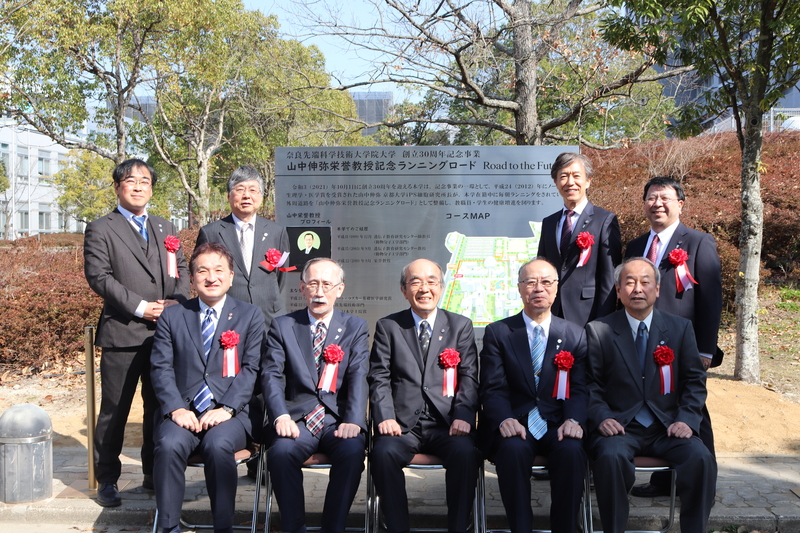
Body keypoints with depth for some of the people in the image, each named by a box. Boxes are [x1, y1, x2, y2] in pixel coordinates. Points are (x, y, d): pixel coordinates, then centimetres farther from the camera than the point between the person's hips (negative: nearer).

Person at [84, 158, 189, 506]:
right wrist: (139, 307, -16)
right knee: (114, 410, 2)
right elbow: (99, 276, -9)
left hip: (165, 332, 5)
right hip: (122, 333, -5)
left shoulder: (166, 229, 18)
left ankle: (154, 474, 24)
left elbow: (181, 269, 13)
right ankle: (107, 481, 14)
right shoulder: (100, 230, 1)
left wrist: (177, 301, -7)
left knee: (159, 407, 12)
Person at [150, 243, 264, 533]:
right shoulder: (172, 317, 14)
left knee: (218, 445, -33)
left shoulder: (250, 316, 10)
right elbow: (161, 368, 5)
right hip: (183, 412, 1)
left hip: (230, 413, -1)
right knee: (169, 444, -30)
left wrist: (226, 408, -13)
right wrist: (176, 409, -12)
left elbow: (250, 369, 2)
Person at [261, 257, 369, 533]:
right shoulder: (282, 326, 11)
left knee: (352, 452, -31)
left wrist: (353, 421, -18)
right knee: (281, 451, -31)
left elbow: (358, 377, -1)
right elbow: (271, 375, 0)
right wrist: (280, 416, -19)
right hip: (298, 417, 0)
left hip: (338, 418, 0)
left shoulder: (356, 328, 11)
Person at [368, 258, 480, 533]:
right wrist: (385, 416, -12)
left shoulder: (461, 326, 14)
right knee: (383, 452, -30)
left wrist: (463, 415, -12)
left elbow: (469, 377, 5)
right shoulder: (387, 327, 13)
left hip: (446, 424, 0)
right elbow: (379, 378, 5)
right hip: (403, 423, 0)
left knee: (466, 453, -31)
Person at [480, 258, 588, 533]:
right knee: (513, 450, -34)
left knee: (571, 451, -31)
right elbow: (492, 389, 0)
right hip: (515, 425, -1)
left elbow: (580, 388, 3)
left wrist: (573, 420, -18)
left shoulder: (575, 335, 12)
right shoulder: (497, 333, 8)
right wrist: (504, 420, -21)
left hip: (557, 427, 1)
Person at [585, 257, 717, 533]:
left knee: (701, 459, -25)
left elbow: (695, 381, 8)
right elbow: (591, 384, 1)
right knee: (611, 456, -33)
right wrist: (602, 417, -16)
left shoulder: (680, 328, 9)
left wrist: (686, 419, -7)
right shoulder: (598, 330, 3)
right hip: (619, 426, -2)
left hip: (666, 427, 2)